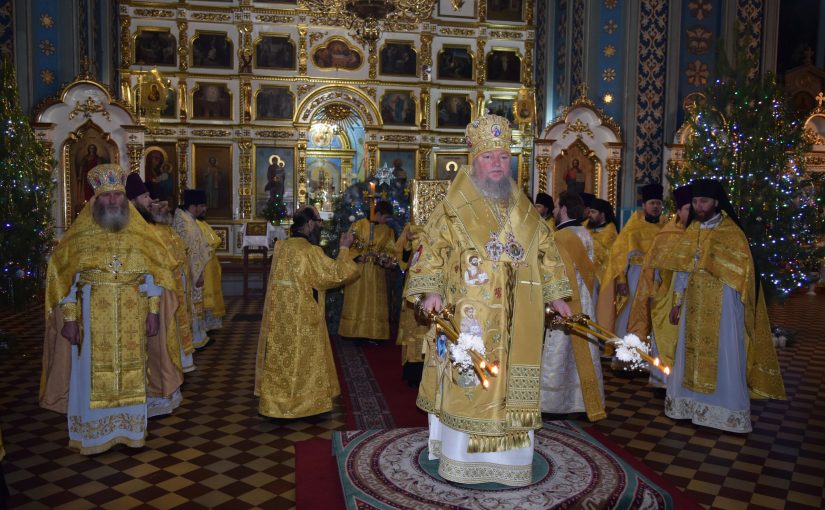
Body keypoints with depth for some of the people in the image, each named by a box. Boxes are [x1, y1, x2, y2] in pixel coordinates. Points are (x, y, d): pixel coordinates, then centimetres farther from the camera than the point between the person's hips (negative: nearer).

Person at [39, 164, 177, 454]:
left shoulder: (140, 233, 3)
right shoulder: (80, 234, -1)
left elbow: (154, 273, 4)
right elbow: (64, 276, -2)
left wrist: (153, 311, -1)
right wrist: (69, 317, -8)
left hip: (131, 318, 1)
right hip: (93, 318, -1)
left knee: (130, 374, 9)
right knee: (92, 376, 5)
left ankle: (130, 430, 24)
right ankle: (92, 435, 21)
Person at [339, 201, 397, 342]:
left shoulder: (388, 231, 6)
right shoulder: (358, 225, -4)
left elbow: (390, 251, 4)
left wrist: (389, 261, -16)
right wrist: (357, 257, -19)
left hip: (376, 273, 3)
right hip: (357, 270, -2)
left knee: (374, 304, 4)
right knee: (356, 303, 3)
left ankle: (372, 334, 11)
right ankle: (354, 333, 11)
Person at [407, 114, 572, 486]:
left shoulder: (524, 210, 12)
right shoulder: (453, 209, -1)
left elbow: (545, 251, 17)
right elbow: (431, 251, -3)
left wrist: (556, 296, 12)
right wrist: (430, 290, -17)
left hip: (514, 322, 4)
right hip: (467, 319, -4)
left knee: (510, 387, 8)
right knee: (466, 386, 1)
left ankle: (507, 459, 23)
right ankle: (461, 459, 16)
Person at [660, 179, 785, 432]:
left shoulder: (732, 233, -7)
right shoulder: (692, 230, 8)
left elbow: (742, 272, -7)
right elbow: (682, 268, 11)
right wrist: (678, 302, 10)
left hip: (722, 305, -5)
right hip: (695, 305, 5)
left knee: (723, 357, 1)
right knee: (691, 354, 9)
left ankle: (730, 412, 13)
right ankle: (691, 403, 22)